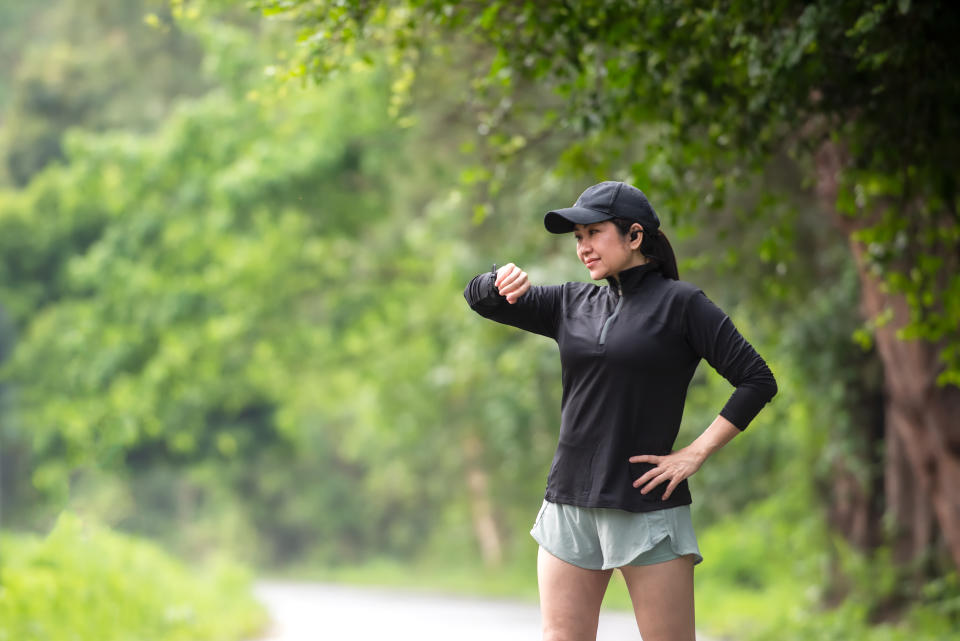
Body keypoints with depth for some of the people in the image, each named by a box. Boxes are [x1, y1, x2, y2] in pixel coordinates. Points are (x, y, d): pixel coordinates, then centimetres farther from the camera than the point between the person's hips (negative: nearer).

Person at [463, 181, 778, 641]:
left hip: (647, 505, -5)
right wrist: (505, 278, -7)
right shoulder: (573, 304, 13)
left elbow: (757, 381, -7)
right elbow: (478, 298, 16)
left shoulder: (680, 304, -3)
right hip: (570, 504, 5)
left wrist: (695, 454, -11)